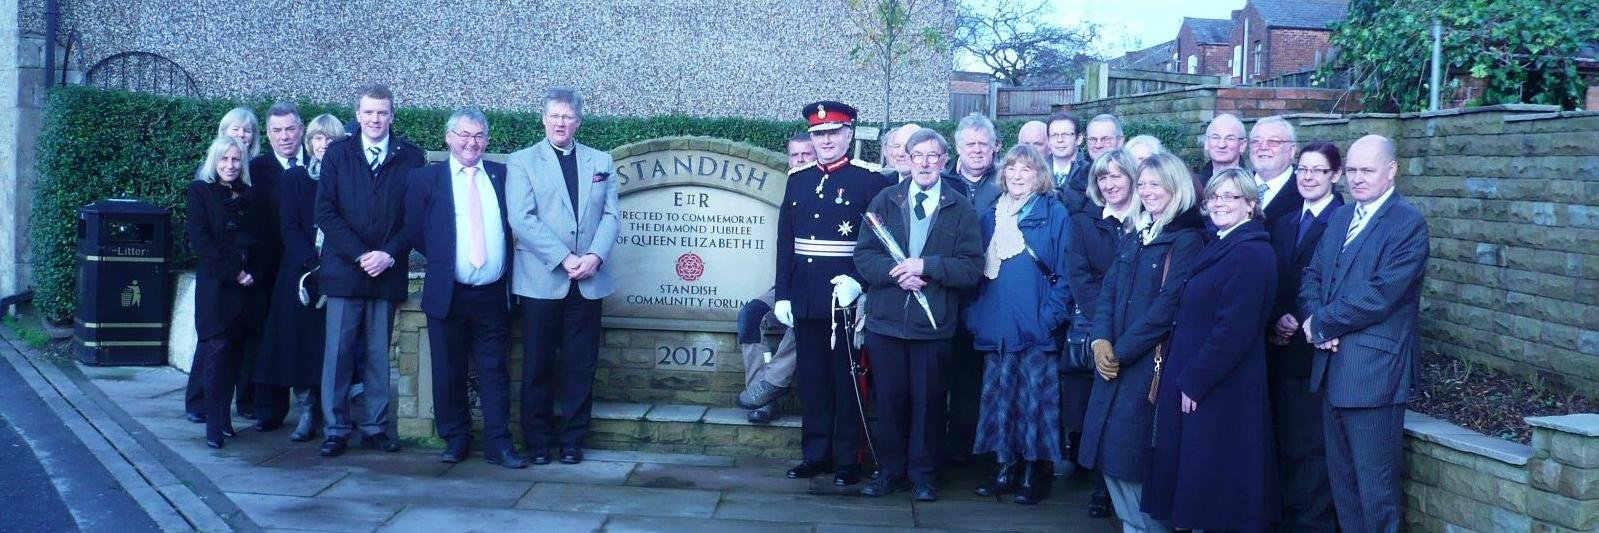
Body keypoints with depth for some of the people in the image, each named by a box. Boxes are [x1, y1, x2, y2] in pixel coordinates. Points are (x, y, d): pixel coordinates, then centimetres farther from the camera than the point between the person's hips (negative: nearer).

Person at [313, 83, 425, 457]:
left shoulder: (411, 157, 6)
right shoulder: (337, 154, 7)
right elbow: (325, 212, 0)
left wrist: (389, 255, -10)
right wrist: (361, 255, -10)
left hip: (388, 270, 0)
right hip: (343, 269, 0)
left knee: (379, 354, 5)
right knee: (338, 352, 0)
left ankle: (375, 427, 12)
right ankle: (336, 429, 6)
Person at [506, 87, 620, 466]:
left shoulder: (600, 161, 13)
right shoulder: (521, 162, 3)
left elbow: (611, 216, 7)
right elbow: (522, 220, -7)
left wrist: (595, 256, -10)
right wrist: (564, 259, -15)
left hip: (588, 282, 2)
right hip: (540, 280, -2)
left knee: (581, 367, 4)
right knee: (538, 367, 4)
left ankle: (572, 441, 15)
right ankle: (539, 441, 15)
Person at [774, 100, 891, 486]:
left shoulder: (870, 182, -3)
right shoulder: (798, 181, 12)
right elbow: (785, 243, 12)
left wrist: (857, 281, -20)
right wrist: (783, 295, 8)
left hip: (846, 299, -5)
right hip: (806, 301, 5)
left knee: (847, 381, 2)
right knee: (811, 379, 10)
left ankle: (848, 460, 10)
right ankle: (815, 454, 19)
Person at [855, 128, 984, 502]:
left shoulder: (961, 209, 2)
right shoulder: (884, 201, 7)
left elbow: (972, 267, -5)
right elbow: (863, 256, 2)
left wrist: (925, 266, -16)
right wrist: (895, 272, -16)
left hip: (933, 323, -1)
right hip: (885, 319, 1)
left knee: (928, 400, 4)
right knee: (890, 398, 8)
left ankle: (924, 475, 18)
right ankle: (890, 471, 21)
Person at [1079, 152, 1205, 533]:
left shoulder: (1187, 239, -9)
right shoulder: (1134, 235, 14)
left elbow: (1168, 306, -15)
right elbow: (1108, 292, 10)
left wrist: (1121, 350, -14)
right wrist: (1100, 340, -7)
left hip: (1151, 364, -7)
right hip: (1115, 362, 7)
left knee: (1134, 460, -4)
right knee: (1111, 457, 9)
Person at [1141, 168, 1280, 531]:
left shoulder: (1250, 254, -18)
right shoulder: (1220, 246, 13)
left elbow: (1234, 330, -23)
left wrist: (1193, 380, -18)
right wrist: (1186, 377, 10)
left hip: (1219, 390, -10)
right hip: (1194, 381, 10)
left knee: (1216, 490, 1)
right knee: (1196, 475, 17)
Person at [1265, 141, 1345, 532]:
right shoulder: (1284, 225, 16)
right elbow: (1272, 285, 13)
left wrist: (1302, 324, -16)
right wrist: (1276, 320, -4)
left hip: (1318, 353, -6)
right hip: (1282, 353, 6)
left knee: (1313, 450, -2)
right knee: (1286, 448, 11)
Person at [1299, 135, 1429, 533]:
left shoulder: (1408, 223, -11)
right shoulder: (1341, 217, 15)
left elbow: (1381, 294, -19)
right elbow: (1312, 276, 11)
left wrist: (1322, 323, -11)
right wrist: (1316, 320, -8)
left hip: (1373, 369, -8)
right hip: (1332, 365, 8)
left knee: (1375, 483, -1)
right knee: (1340, 476, 16)